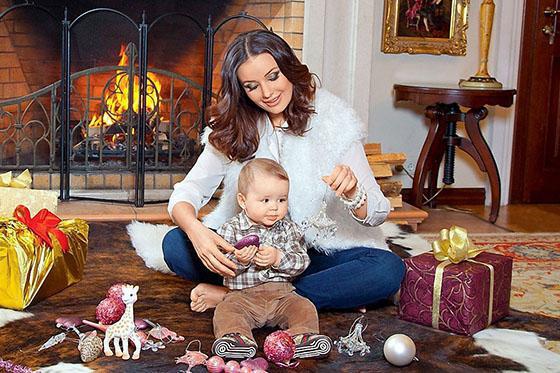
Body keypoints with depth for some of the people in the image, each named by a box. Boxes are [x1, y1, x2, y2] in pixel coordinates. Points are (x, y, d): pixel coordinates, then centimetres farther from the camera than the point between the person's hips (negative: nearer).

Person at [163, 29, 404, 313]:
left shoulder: (332, 119, -9)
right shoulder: (232, 128, -1)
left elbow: (377, 214, -11)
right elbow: (185, 194, -8)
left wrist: (352, 194, -35)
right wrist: (196, 231, -31)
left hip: (321, 251, -1)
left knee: (388, 270, -29)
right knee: (175, 244, -21)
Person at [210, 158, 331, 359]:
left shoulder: (288, 229, 6)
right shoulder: (231, 229, -1)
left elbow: (302, 262, -2)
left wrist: (278, 258, -20)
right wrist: (239, 261, -28)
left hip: (281, 293, 2)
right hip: (243, 295, -2)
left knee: (304, 307, -20)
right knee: (226, 310, -28)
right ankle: (238, 337, -46)